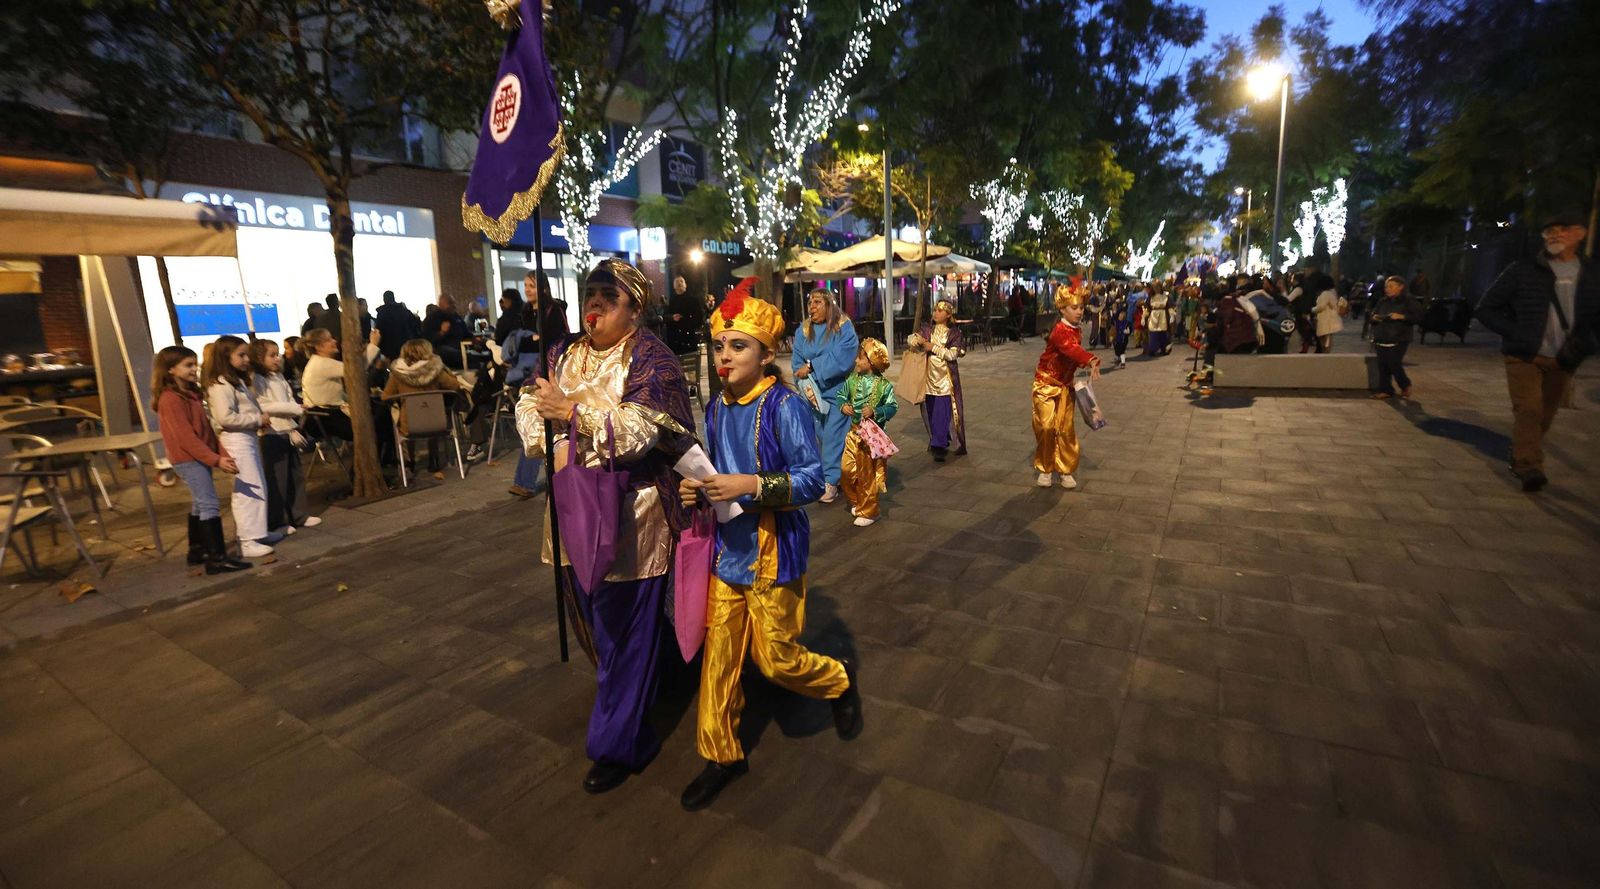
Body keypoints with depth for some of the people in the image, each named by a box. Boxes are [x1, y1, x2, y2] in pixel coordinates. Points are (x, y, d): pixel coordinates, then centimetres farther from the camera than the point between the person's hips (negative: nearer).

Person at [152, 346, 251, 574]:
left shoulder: (191, 394, 13)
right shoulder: (171, 399, -16)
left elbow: (207, 428, 11)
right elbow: (186, 437, -21)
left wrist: (222, 453, 2)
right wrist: (215, 459, -22)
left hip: (199, 457, 10)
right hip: (187, 459, -10)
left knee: (200, 503, 15)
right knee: (210, 504, -12)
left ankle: (198, 550, 26)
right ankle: (217, 557, -13)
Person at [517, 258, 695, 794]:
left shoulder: (650, 359, -11)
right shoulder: (564, 354, 11)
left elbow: (638, 432, -21)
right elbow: (528, 406, 5)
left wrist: (572, 410, -23)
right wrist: (552, 444, -13)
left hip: (629, 513, -7)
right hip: (575, 508, 7)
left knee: (625, 630, 4)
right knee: (591, 617, 20)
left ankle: (618, 744, 22)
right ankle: (627, 708, 46)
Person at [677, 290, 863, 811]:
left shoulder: (786, 407, -15)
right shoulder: (717, 409, 6)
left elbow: (813, 479, -17)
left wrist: (752, 485, -29)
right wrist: (696, 491, -5)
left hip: (773, 553, -6)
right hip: (727, 549, 6)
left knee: (776, 659, 6)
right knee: (718, 656, 10)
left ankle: (840, 679, 38)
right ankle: (720, 755, 30)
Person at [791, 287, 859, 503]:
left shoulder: (844, 327, -5)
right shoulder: (802, 331, 8)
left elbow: (841, 358, -18)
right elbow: (797, 364, 3)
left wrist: (811, 368, -19)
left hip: (838, 392, -4)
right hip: (813, 394, 4)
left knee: (833, 436, -6)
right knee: (821, 436, 7)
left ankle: (831, 480, 4)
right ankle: (837, 475, 21)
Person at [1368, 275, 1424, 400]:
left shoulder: (1409, 300, -2)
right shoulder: (1382, 302, 14)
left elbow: (1418, 316, -9)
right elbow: (1371, 314, 23)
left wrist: (1401, 316, -22)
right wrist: (1374, 317, -1)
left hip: (1398, 340, -5)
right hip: (1381, 339, 5)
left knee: (1394, 364, -8)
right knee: (1382, 365, 3)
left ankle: (1406, 386, 17)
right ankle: (1385, 390, 10)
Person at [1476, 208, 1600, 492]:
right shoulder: (1522, 271, -3)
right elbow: (1486, 308, 0)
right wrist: (1515, 334, -11)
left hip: (1562, 361, 4)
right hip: (1524, 356, -4)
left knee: (1545, 416, 9)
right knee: (1528, 409, -15)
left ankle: (1519, 459, 24)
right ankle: (1529, 467, -19)